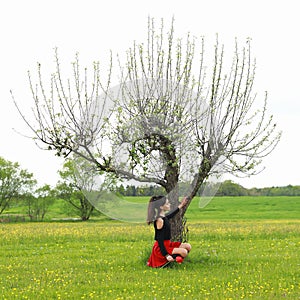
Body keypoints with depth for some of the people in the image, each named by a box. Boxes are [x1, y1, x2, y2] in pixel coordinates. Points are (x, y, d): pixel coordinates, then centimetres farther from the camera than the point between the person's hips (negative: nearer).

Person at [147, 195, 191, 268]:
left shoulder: (164, 217, 8)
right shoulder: (159, 220, -20)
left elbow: (171, 215, 35)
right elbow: (160, 240, -22)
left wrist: (181, 206, 45)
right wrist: (166, 255, -26)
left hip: (168, 244, 10)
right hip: (162, 248, -10)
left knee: (188, 246, 5)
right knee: (183, 252, -23)